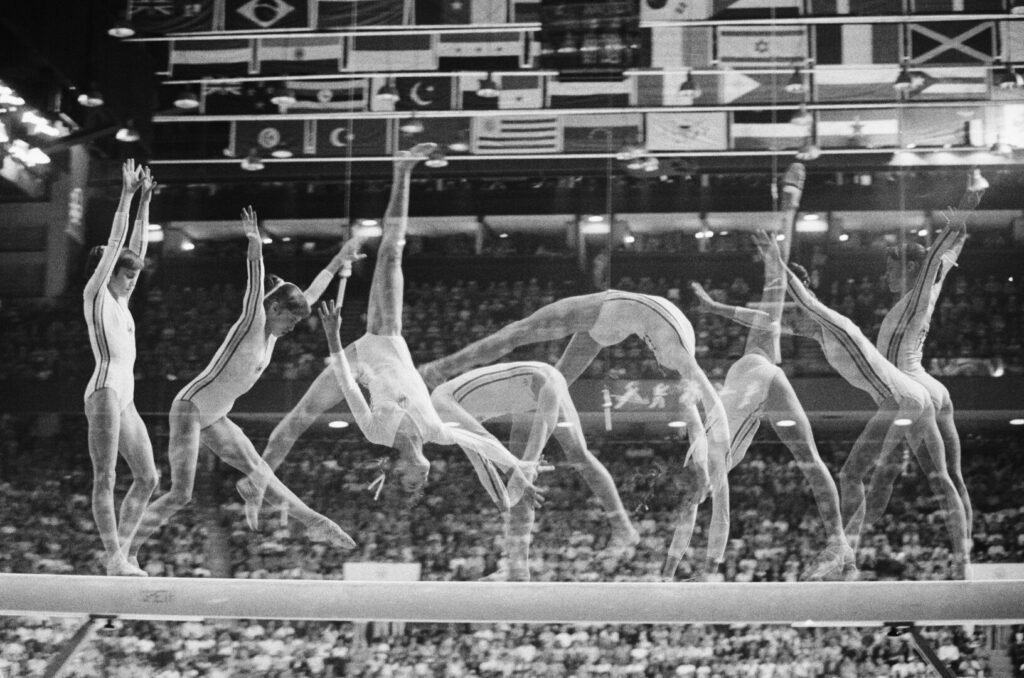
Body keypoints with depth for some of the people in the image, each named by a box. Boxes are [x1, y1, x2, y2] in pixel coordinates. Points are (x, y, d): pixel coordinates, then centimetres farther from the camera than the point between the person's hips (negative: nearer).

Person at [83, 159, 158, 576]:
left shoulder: (120, 301, 20)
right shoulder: (95, 295, 0)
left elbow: (136, 247, 22)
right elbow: (115, 243, -4)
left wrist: (145, 201, 22)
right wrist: (127, 196, -3)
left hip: (124, 397, 9)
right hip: (104, 391, -9)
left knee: (147, 478, 6)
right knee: (105, 478, -9)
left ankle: (118, 552, 10)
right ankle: (114, 558, -12)